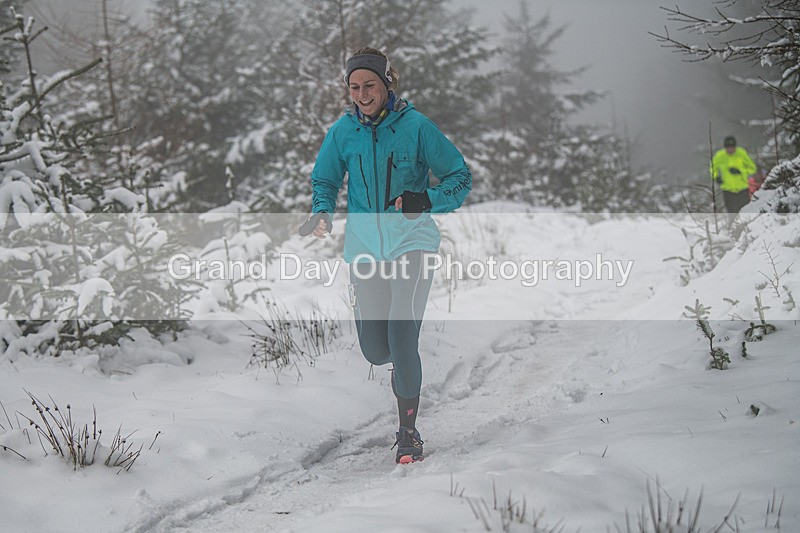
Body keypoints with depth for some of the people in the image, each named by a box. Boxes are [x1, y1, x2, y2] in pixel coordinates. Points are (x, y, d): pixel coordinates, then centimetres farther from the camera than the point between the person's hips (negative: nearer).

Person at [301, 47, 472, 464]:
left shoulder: (416, 126, -7)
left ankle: (408, 432, 0)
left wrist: (426, 200, -19)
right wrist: (321, 212, -7)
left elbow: (460, 177, -1)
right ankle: (404, 360, 42)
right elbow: (324, 181, 14)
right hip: (364, 250, 3)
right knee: (376, 350, 4)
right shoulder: (342, 132, 1)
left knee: (401, 338, -15)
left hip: (411, 244, -3)